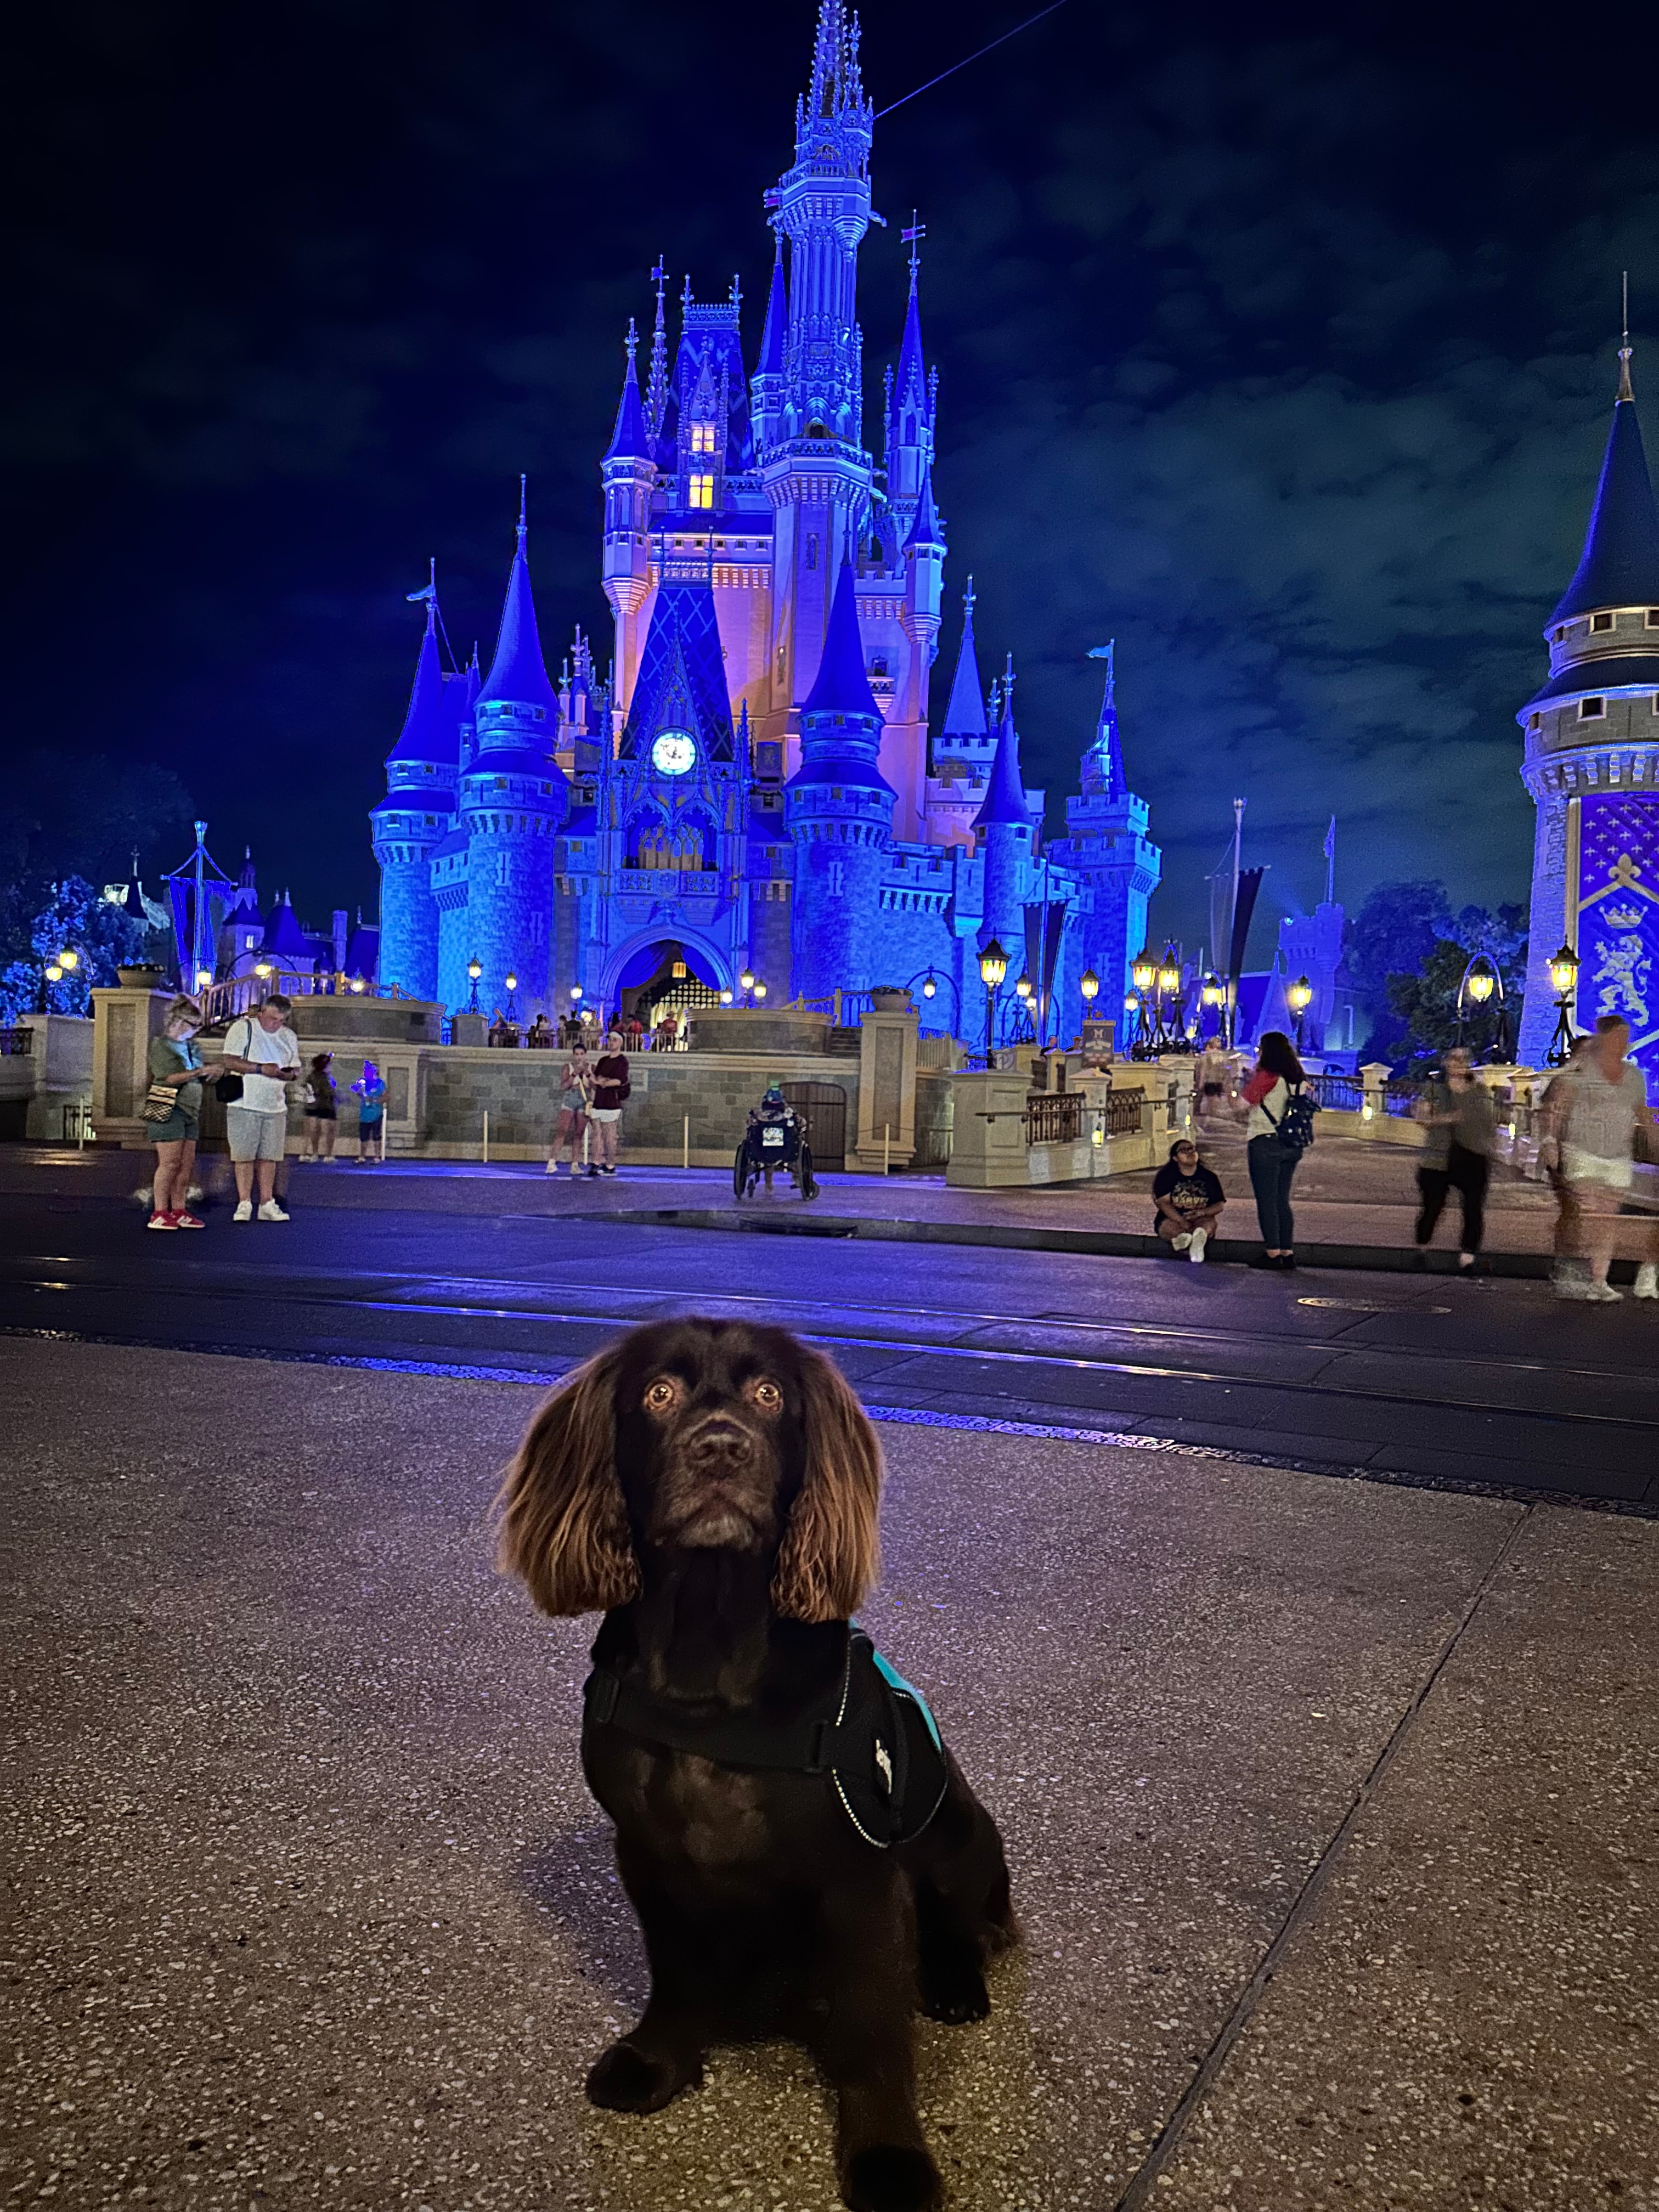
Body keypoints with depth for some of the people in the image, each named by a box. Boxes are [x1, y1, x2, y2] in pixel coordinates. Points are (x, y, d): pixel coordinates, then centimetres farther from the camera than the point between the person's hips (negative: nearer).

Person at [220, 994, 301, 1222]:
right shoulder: (242, 1028, -3)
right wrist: (262, 1069, -20)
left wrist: (291, 1075, -7)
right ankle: (244, 1204, 0)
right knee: (244, 1155, -4)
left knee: (269, 1156, 5)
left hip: (276, 1107, 5)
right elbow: (230, 1061, -10)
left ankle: (267, 1204, 9)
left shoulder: (289, 1037, 14)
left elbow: (296, 1069, 17)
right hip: (244, 1104, -5)